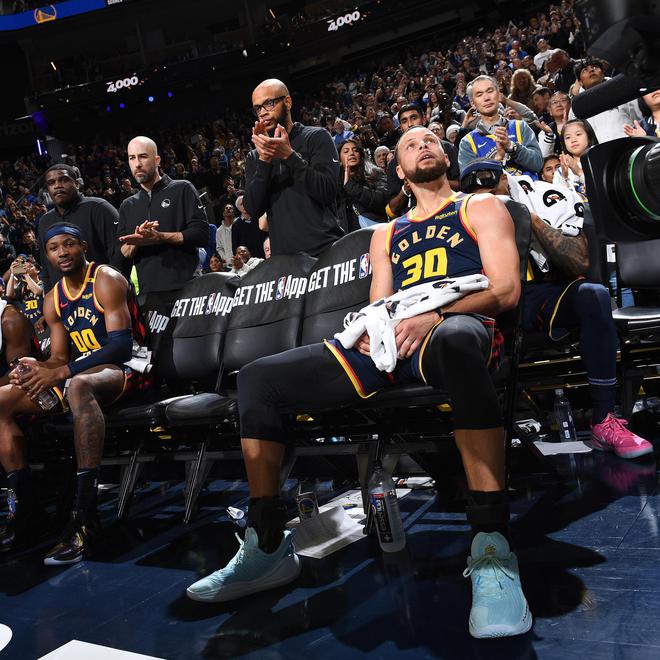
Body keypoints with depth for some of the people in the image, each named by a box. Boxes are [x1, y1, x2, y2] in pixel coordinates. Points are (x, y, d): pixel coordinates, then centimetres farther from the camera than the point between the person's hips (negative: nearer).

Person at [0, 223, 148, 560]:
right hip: (80, 374, 8)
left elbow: (121, 345, -21)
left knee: (79, 385, -42)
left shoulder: (107, 280, -10)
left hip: (125, 368, -8)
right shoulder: (53, 300, 13)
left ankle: (85, 517, -44)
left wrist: (61, 373, -28)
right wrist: (36, 370, -14)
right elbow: (59, 357, 12)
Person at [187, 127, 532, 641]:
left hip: (457, 327, -5)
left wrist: (435, 315, -16)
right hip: (390, 343, 5)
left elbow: (506, 289, 2)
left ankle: (492, 548, -41)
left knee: (455, 340, -46)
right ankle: (268, 546, -7)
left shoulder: (481, 207, 17)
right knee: (257, 378, -9)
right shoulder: (387, 234, 31)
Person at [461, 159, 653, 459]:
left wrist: (533, 220, -16)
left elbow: (581, 263, -13)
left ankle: (603, 422, -26)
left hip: (547, 294, -1)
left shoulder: (550, 199, -3)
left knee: (593, 294, -31)